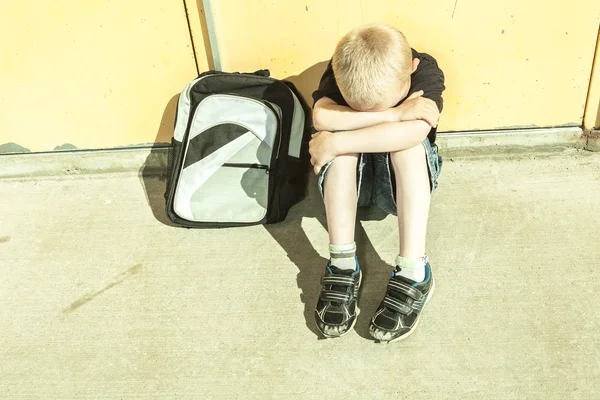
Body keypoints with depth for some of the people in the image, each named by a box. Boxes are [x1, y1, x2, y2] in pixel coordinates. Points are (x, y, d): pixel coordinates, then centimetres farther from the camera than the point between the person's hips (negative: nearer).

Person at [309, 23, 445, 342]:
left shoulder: (426, 69, -22)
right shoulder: (341, 70, -17)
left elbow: (416, 129, -41)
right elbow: (321, 117, -36)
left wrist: (334, 143, -40)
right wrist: (393, 114, -38)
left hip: (403, 181, -1)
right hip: (347, 179, 1)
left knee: (409, 140, -33)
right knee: (342, 136, -31)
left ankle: (413, 271, -34)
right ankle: (342, 264, -31)